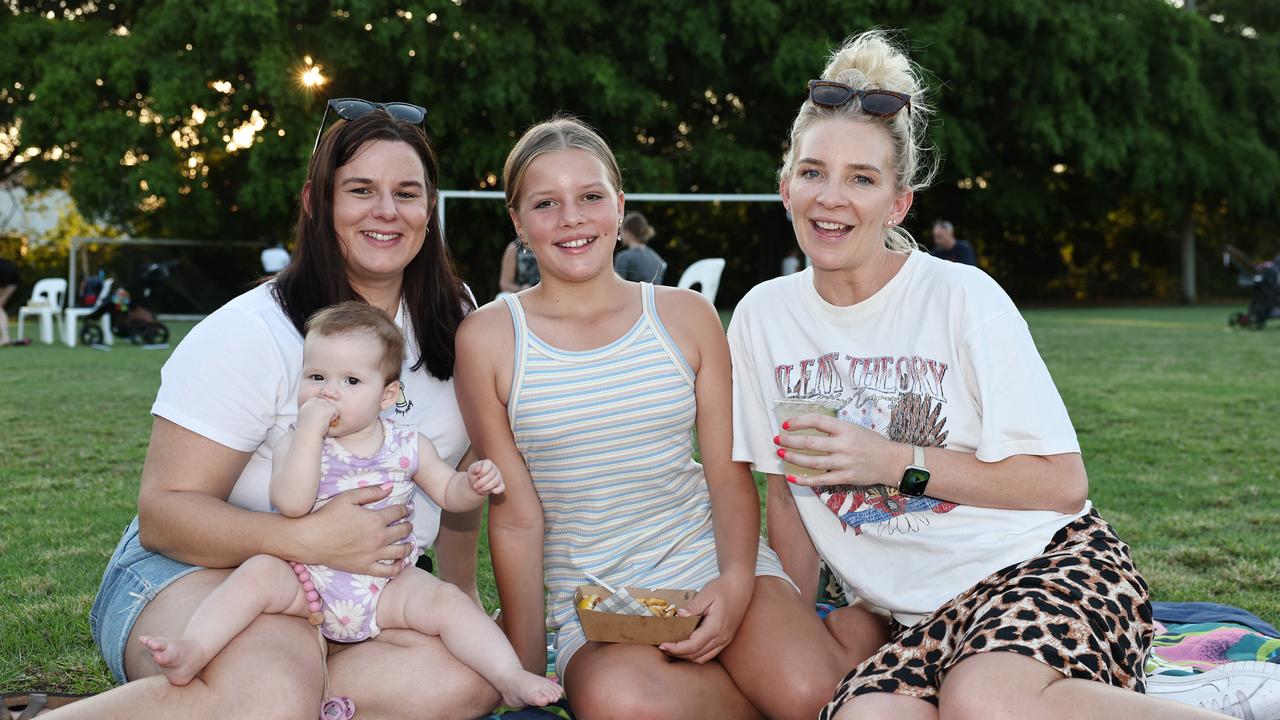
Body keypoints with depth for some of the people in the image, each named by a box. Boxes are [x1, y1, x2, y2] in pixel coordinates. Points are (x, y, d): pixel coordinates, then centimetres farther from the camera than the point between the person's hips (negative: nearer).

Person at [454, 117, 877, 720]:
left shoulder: (686, 316, 5)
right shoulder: (489, 339, -1)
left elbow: (730, 475, 5)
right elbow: (516, 516, 0)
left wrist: (736, 583, -15)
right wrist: (526, 671, 0)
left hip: (710, 560, 1)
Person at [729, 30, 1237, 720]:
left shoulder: (961, 296, -7)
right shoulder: (764, 316, 5)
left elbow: (1064, 484, -8)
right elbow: (788, 491, 16)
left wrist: (898, 463, -14)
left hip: (1050, 564, -2)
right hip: (924, 619, 3)